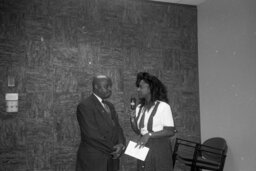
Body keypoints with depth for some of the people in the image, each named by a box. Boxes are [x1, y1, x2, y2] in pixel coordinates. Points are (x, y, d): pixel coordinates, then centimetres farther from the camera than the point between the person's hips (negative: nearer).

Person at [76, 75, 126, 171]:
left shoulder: (109, 106, 14)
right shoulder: (85, 106, -11)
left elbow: (117, 128, 11)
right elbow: (92, 135, -18)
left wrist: (121, 144, -8)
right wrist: (112, 149, -14)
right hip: (93, 161, -7)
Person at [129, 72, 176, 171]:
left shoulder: (163, 106, -12)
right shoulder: (139, 108, 6)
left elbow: (171, 131, -15)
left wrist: (149, 135, -20)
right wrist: (132, 119, -5)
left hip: (159, 148, -5)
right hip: (143, 147, 5)